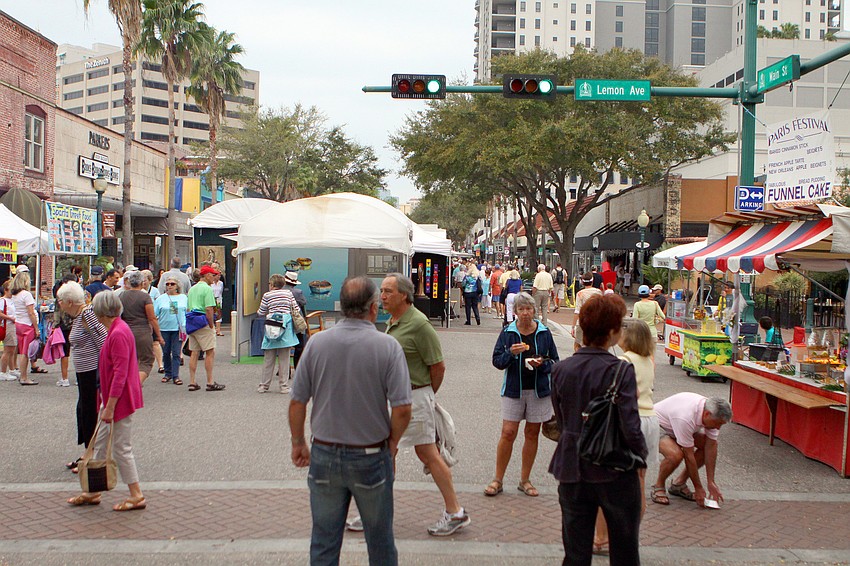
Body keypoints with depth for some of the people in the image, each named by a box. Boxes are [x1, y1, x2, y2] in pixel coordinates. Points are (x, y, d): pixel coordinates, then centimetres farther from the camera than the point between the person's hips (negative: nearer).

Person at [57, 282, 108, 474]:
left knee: (90, 412, -1)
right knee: (83, 411, 16)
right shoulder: (77, 316, 13)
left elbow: (104, 342, -23)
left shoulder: (87, 315, -18)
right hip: (84, 371, 10)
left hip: (93, 371, -10)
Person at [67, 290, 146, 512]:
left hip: (120, 399, -10)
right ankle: (93, 492, 27)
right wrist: (106, 404, 21)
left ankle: (137, 496, 7)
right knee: (101, 443, 16)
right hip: (111, 397, 10)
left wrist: (110, 407, -22)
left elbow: (120, 374, -24)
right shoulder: (117, 330, 11)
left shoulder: (118, 334, -21)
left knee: (121, 447, -2)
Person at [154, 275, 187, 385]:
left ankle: (175, 376, -2)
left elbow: (188, 313, 10)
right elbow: (153, 314, 4)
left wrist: (184, 327, 3)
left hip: (178, 329, -1)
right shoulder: (161, 298, 6)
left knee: (176, 353, -4)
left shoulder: (183, 298, 7)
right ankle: (168, 373, 22)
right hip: (164, 329, 1)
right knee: (166, 353, 8)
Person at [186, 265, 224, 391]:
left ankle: (192, 382, 10)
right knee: (210, 352, -2)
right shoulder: (207, 289, -10)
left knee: (194, 353, 10)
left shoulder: (192, 289, 16)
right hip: (204, 324, -8)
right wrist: (212, 325, -12)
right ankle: (210, 383, -2)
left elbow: (188, 309, 18)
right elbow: (209, 309, -18)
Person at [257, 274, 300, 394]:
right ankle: (284, 386, 4)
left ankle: (264, 385, 12)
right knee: (284, 359, 4)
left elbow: (261, 313, 6)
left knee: (268, 359, 6)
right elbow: (296, 309, 5)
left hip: (271, 325, -1)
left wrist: (258, 312, 28)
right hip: (286, 326, 1)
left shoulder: (267, 295, 2)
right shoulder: (288, 293, 6)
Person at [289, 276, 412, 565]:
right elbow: (402, 409, -15)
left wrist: (298, 442, 12)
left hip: (324, 455, 2)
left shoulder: (317, 342, -6)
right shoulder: (387, 346, -13)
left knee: (324, 542, 14)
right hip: (371, 457, -2)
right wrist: (392, 442, 3)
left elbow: (297, 403, -3)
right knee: (380, 540, 16)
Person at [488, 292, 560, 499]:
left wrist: (542, 363, -15)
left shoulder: (544, 332, 0)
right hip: (513, 389, -1)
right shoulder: (508, 332, -1)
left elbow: (554, 361, 6)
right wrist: (511, 353, -21)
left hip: (539, 390, 1)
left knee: (532, 434, 8)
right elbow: (497, 361, -2)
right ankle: (498, 480, 8)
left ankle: (525, 480, 21)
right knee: (508, 433, -5)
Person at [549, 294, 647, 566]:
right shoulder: (620, 371, -18)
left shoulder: (561, 369, -4)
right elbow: (630, 428, -21)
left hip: (572, 469, 4)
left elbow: (560, 420, 6)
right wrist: (641, 452, -2)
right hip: (615, 472, -4)